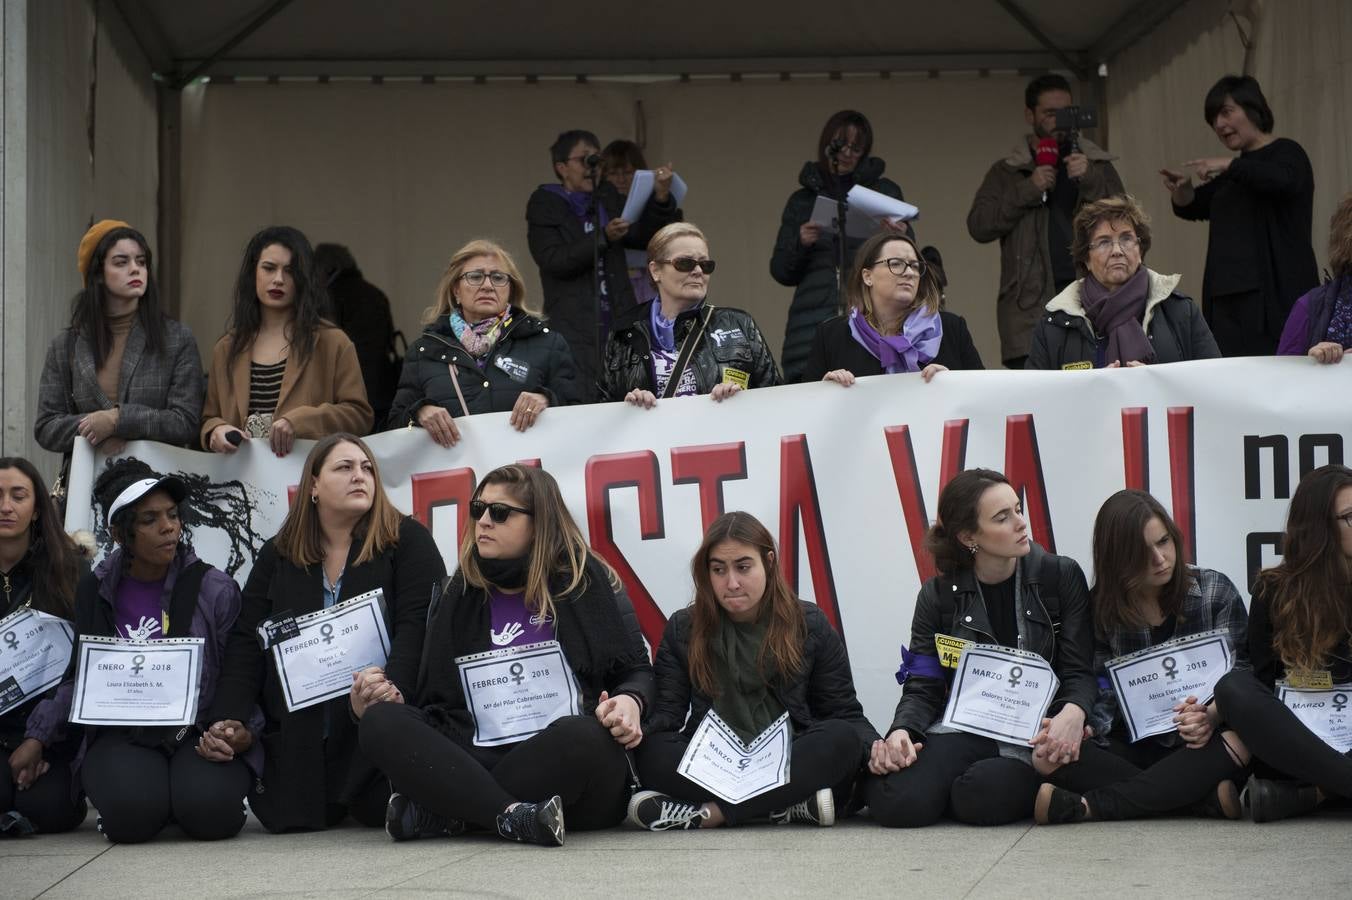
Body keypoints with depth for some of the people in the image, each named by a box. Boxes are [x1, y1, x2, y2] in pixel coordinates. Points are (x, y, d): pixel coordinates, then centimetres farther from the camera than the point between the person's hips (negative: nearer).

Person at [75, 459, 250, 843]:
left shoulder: (216, 589, 0)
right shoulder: (93, 592, 7)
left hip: (200, 733, -1)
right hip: (124, 736, 1)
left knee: (209, 812, -31)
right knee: (132, 813, -32)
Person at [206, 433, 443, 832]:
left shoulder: (407, 541, 1)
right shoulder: (278, 556, 11)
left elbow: (417, 627, -11)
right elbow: (246, 646, 7)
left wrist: (394, 687, -30)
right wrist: (231, 721, -7)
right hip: (298, 741, 3)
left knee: (382, 811, -22)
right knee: (286, 818, -11)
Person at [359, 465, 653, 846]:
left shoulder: (588, 584, 7)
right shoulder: (458, 596, 17)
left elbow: (637, 671, 9)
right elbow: (439, 701, 19)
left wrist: (629, 702, -14)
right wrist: (373, 698, 0)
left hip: (569, 765, -3)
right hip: (477, 764, 3)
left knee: (583, 736, -38)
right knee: (380, 722, -19)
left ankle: (442, 814, -28)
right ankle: (512, 817, -36)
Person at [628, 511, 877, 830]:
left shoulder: (809, 624, 6)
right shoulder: (682, 629, 9)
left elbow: (844, 713, 5)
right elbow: (666, 712, 2)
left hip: (792, 761, 0)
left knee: (843, 739, -31)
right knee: (652, 754, -30)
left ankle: (709, 813, -33)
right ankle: (797, 802, -34)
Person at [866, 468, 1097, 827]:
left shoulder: (1061, 576, 2)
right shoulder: (939, 595, 6)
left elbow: (1079, 672, -1)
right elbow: (922, 688, 3)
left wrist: (1073, 713, -26)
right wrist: (901, 731, -20)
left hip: (1039, 731, -1)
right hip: (964, 727, 1)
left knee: (981, 798, -35)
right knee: (895, 802, -28)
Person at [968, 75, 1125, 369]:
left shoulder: (1097, 165, 17)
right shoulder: (1007, 173, 15)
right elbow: (978, 226, 2)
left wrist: (1090, 180, -12)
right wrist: (1027, 190, -9)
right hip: (1031, 308, -1)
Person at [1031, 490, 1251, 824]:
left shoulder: (1215, 592, 1)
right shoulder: (1101, 606, 5)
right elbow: (1103, 692, 4)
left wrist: (1210, 716, -23)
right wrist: (1086, 725, -21)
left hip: (1202, 744, -1)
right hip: (1133, 746, 1)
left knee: (1239, 741, -38)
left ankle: (1085, 805, -40)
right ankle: (1212, 798, -33)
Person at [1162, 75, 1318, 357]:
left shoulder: (1286, 153, 0)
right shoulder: (1236, 171, 21)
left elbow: (1283, 180, -22)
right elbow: (1193, 208, 21)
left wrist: (1228, 165, -22)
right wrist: (1181, 191, -1)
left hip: (1276, 296, -7)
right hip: (1229, 297, 7)